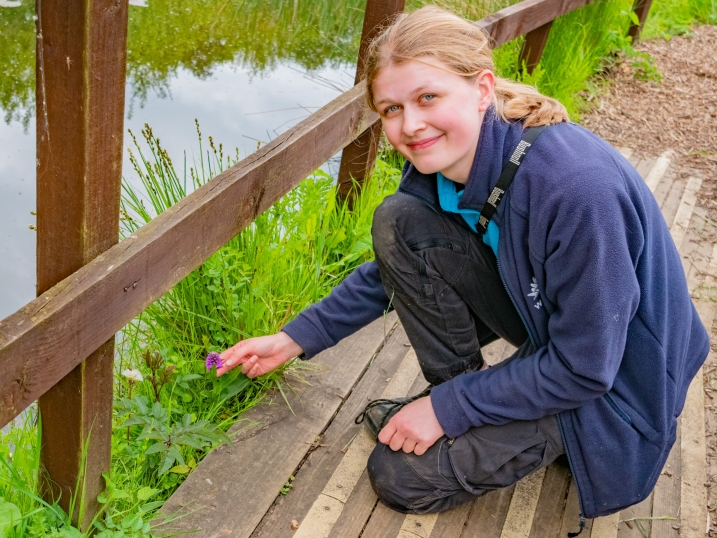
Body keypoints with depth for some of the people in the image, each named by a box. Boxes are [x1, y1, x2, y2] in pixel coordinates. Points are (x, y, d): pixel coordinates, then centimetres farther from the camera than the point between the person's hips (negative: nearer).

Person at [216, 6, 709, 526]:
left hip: (607, 381, -6)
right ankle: (462, 387, -1)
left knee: (402, 475, -15)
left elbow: (584, 369, -26)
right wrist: (295, 339, 1)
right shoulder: (437, 166, -12)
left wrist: (448, 410, -20)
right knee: (398, 221, -14)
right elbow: (392, 269, 5)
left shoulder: (580, 186, -34)